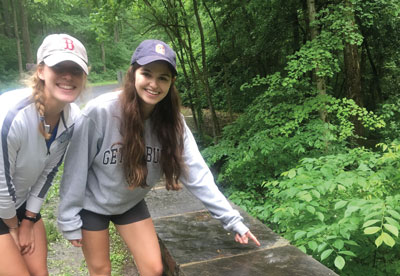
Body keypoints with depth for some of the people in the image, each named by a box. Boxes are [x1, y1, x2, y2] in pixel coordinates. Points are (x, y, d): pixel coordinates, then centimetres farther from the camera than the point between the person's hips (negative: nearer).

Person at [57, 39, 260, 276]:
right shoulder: (100, 112, -30)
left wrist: (232, 220, -20)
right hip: (91, 204, -2)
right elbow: (76, 168, -19)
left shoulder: (172, 121, -19)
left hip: (131, 204, 3)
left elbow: (196, 173, -18)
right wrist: (69, 220, -12)